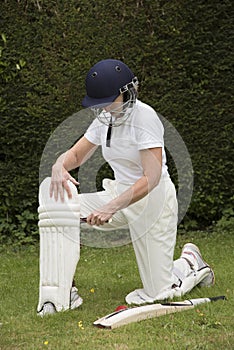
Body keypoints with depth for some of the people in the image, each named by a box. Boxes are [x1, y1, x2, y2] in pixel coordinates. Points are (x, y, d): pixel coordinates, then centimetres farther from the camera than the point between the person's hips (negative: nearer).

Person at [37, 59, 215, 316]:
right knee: (54, 194, -17)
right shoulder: (106, 118, 4)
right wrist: (59, 165, -13)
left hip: (153, 200, -7)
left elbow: (152, 178, -27)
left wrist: (111, 207, -36)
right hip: (120, 196, 7)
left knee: (159, 292, -5)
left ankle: (190, 261, 31)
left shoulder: (144, 116, -19)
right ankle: (59, 295, -19)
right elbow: (76, 155, 12)